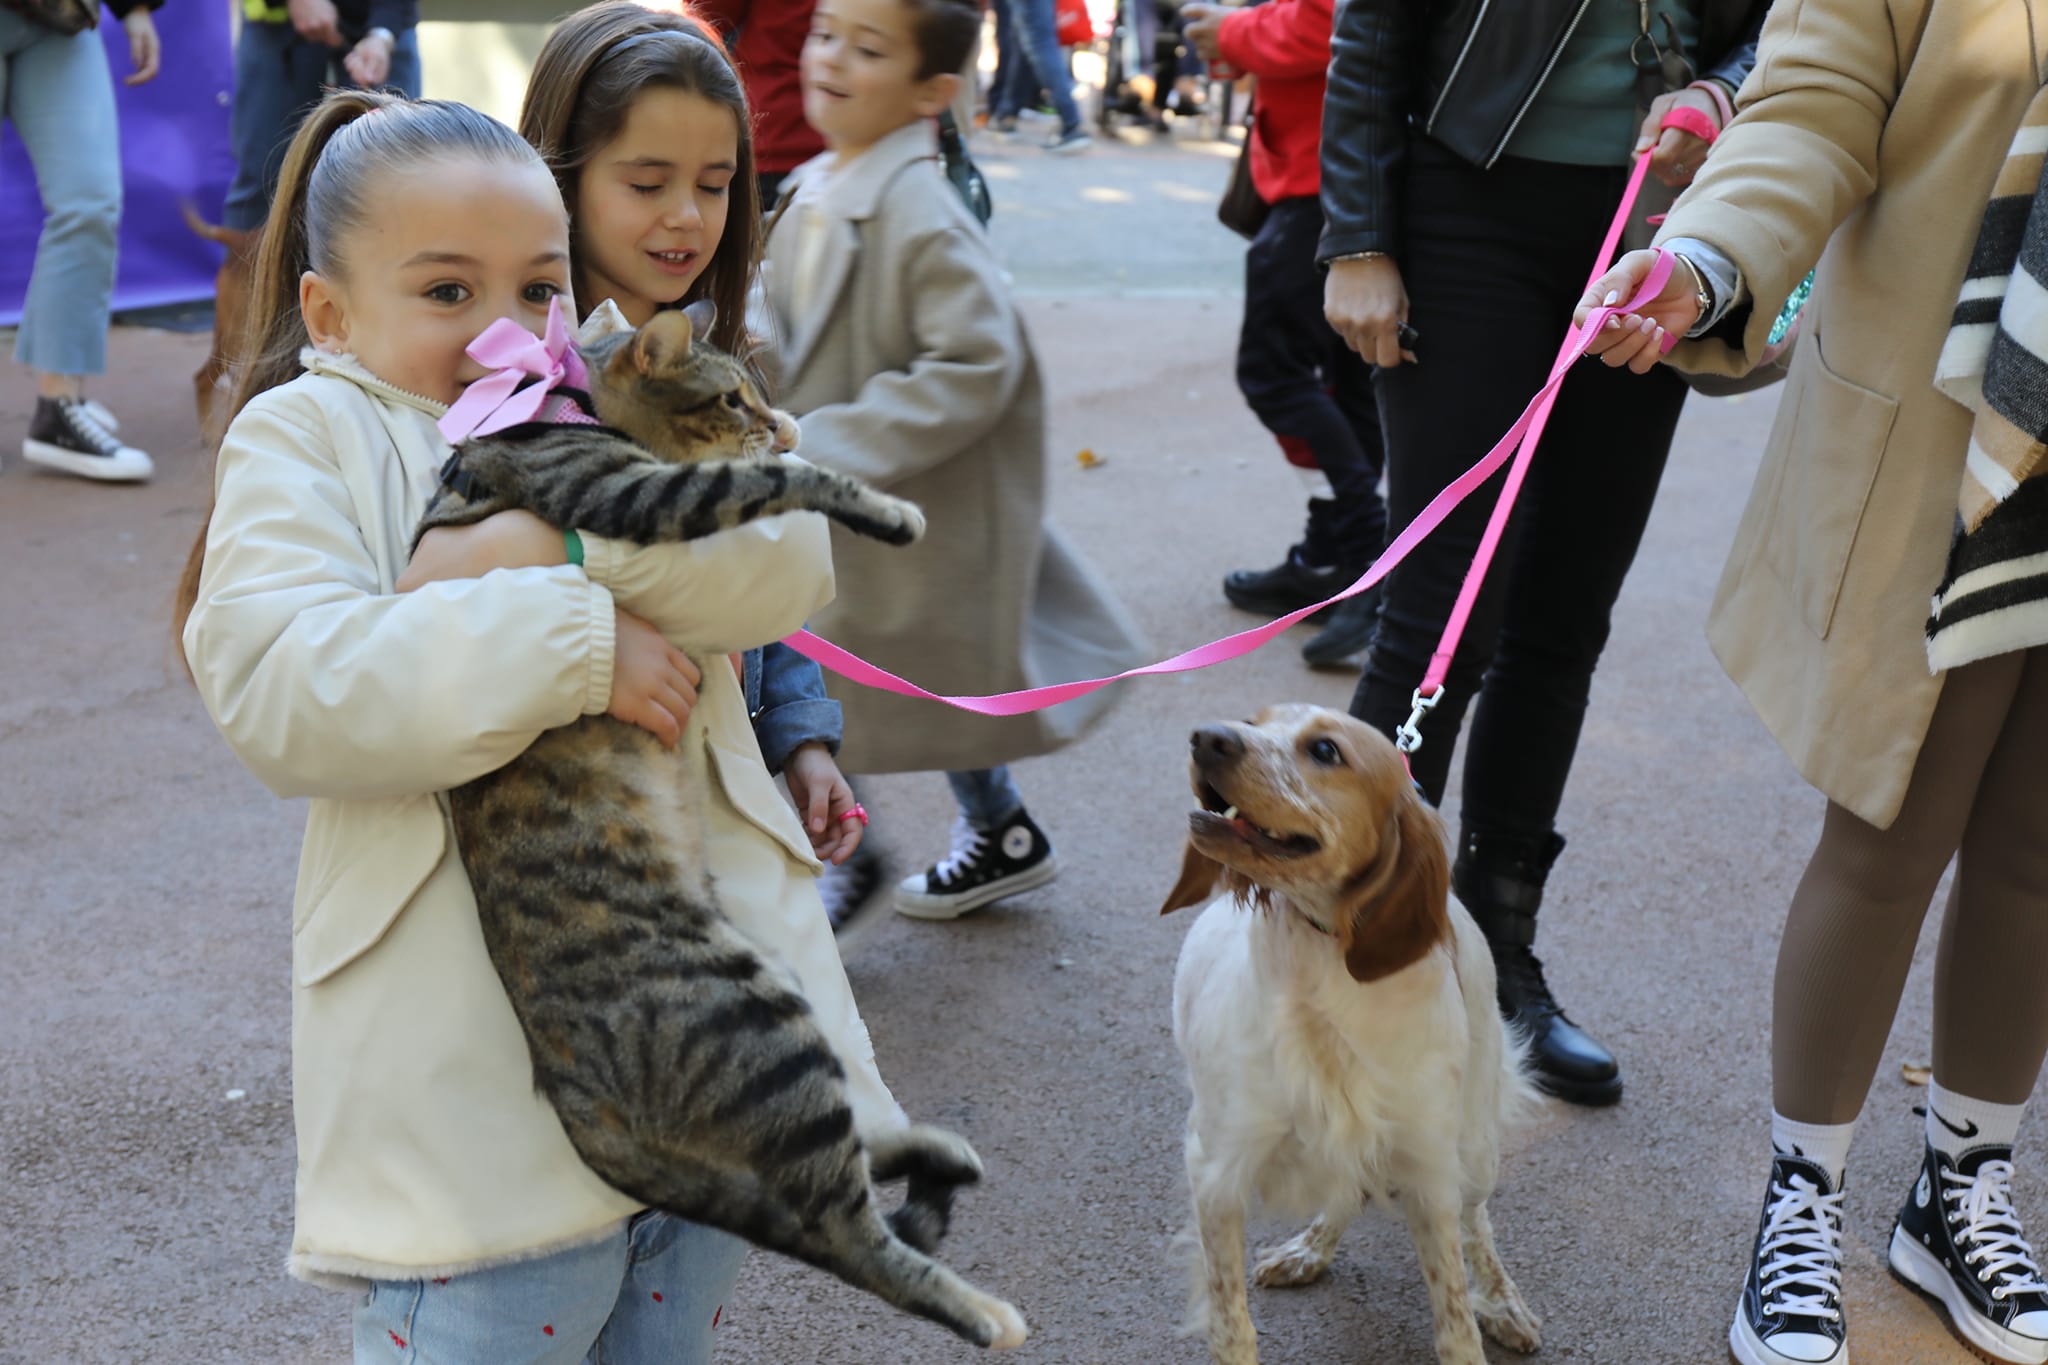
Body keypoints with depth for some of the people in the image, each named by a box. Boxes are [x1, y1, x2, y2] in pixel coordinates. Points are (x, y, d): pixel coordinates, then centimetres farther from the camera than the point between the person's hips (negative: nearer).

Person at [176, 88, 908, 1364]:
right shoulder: (305, 438, 0)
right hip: (478, 1041, -4)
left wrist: (563, 538, -20)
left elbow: (790, 562, -6)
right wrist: (573, 644, -22)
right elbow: (281, 689, -18)